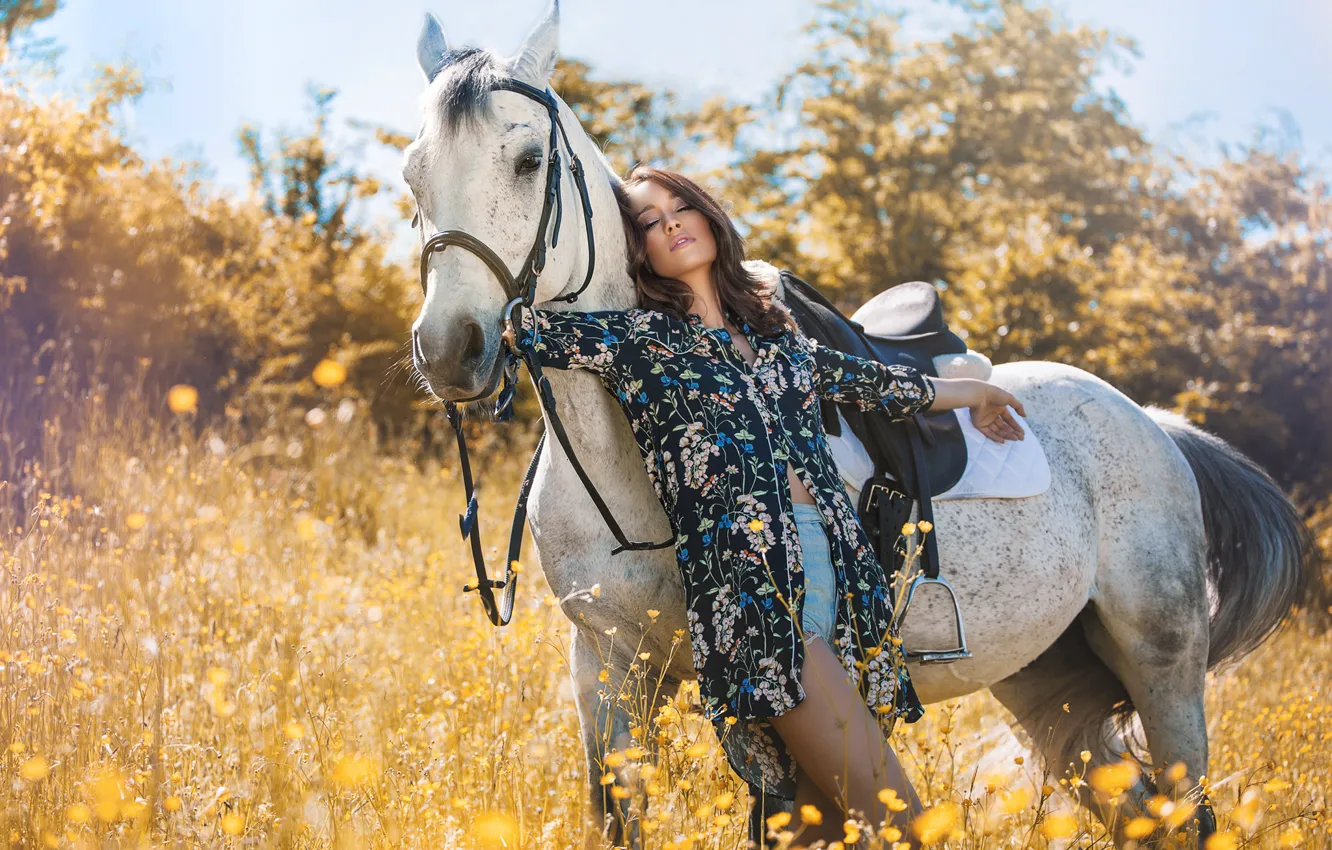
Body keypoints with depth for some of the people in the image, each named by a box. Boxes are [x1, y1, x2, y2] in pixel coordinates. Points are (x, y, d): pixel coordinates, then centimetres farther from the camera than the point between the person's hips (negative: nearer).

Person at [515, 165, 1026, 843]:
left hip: (842, 578, 6)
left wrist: (968, 393, 49)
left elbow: (860, 380, 36)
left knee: (823, 817, 5)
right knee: (894, 816, -13)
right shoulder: (639, 338, 3)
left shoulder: (772, 328, 20)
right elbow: (519, 325, -4)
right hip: (755, 601, -6)